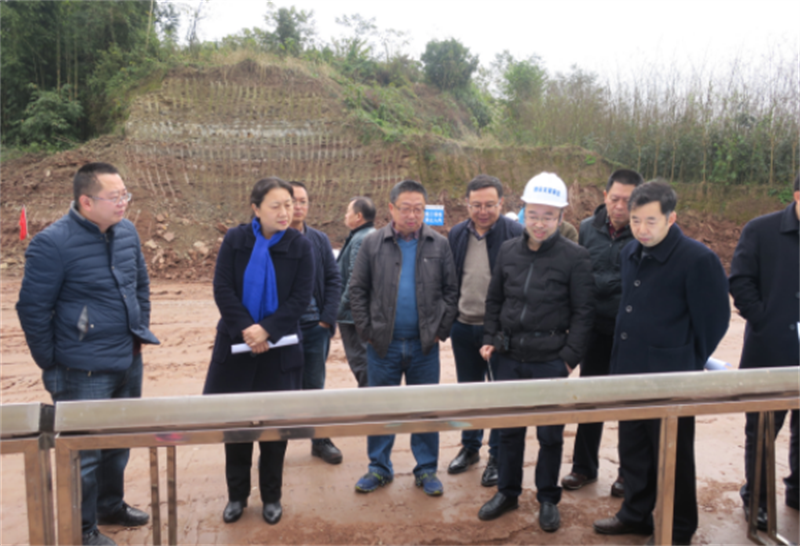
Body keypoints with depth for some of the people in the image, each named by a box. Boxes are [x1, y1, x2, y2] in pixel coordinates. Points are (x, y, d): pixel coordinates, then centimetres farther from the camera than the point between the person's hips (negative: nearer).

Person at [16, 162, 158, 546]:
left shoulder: (126, 231, 3)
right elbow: (32, 309, -11)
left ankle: (111, 505, 43)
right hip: (84, 371, -7)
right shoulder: (53, 244, -17)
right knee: (83, 453, 7)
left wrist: (141, 333, 14)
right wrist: (51, 365, -5)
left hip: (129, 362, 7)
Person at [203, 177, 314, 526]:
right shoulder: (234, 239, -2)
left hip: (280, 348, -1)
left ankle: (272, 497, 25)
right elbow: (222, 289, -8)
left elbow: (301, 298, -10)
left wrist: (266, 330, -21)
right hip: (235, 343, 1)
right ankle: (237, 495, 27)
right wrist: (246, 329, -20)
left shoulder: (301, 246, -5)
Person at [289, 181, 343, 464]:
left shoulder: (320, 240, 6)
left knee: (314, 387, 14)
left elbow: (334, 279, 5)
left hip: (315, 327, 3)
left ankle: (320, 440, 27)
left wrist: (327, 319, -3)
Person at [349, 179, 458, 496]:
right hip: (383, 343, 0)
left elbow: (450, 291, 4)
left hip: (425, 344, 0)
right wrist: (366, 331, -3)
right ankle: (379, 468, 25)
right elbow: (357, 290, 3)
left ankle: (426, 469, 24)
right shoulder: (373, 244, 1)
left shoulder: (439, 245, 2)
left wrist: (441, 330, -3)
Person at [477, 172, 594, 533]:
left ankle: (548, 498, 29)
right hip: (509, 357, 4)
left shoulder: (575, 257, -8)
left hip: (551, 361, -3)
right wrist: (490, 339, 4)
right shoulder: (508, 250, 4)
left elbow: (583, 312, -7)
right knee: (509, 428, 15)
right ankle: (507, 492, 32)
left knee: (550, 434, 10)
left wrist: (570, 357, -11)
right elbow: (494, 300, 12)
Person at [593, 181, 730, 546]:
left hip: (670, 378, -7)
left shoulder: (697, 259, -17)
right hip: (628, 371, 7)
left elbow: (714, 319, -10)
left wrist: (689, 364, 0)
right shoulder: (630, 253, 6)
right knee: (632, 449, 19)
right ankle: (636, 514, 38)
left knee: (672, 457, 9)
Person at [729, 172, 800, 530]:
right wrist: (764, 322, -14)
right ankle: (756, 498, 23)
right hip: (769, 353, -3)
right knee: (762, 428, 10)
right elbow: (740, 282, -7)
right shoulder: (761, 230, -5)